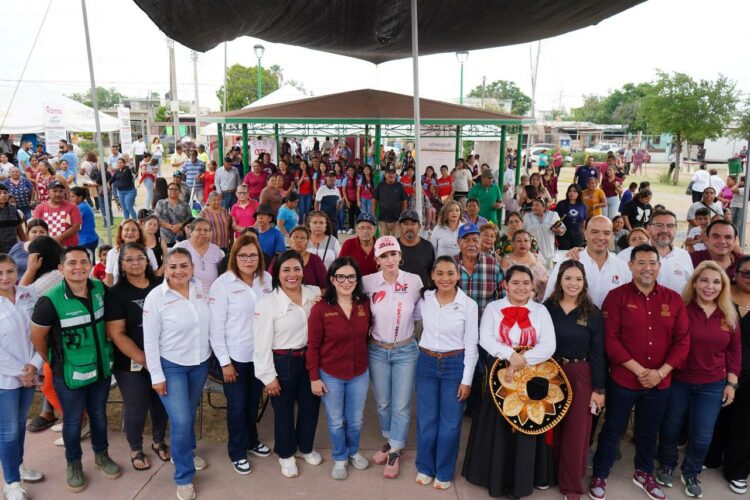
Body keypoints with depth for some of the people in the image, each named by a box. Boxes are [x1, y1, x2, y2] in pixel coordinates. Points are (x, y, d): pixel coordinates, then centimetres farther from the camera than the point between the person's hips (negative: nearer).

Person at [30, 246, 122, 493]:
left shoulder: (99, 288, -8)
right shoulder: (50, 301, -22)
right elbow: (37, 336, -8)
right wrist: (54, 363, 3)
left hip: (101, 367, 4)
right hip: (70, 373, -4)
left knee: (99, 413, 20)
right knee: (73, 419, 14)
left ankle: (101, 455, 41)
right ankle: (73, 463, 37)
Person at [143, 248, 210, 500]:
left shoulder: (200, 288, -4)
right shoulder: (155, 297, -16)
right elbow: (150, 340, -12)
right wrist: (157, 376, -12)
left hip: (200, 363, 4)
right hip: (171, 366, -4)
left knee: (190, 413, 19)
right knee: (180, 421, -7)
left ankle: (186, 453, 46)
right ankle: (184, 477, 13)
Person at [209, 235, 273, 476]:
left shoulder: (267, 279, -2)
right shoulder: (223, 284, -14)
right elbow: (216, 326, -12)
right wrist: (224, 361, -12)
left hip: (260, 353, 4)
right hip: (235, 356, -4)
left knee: (254, 401, 20)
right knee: (237, 405, 10)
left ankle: (251, 440, 43)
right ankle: (237, 452, 31)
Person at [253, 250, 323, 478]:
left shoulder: (315, 293, -2)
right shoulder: (268, 303, -15)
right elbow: (262, 343, -13)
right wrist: (268, 376, -12)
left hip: (309, 359, 4)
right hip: (282, 362, -4)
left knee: (310, 405, 18)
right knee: (284, 411, 13)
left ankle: (306, 447, 44)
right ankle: (286, 454, 38)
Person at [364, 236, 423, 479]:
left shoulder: (414, 281, -11)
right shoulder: (368, 282, -12)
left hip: (406, 351, -1)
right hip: (377, 351, 1)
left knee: (401, 404, 8)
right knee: (382, 403, 17)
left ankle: (395, 452, 28)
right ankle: (390, 442, 41)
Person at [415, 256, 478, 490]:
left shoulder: (469, 305, -11)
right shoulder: (424, 299, -4)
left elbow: (471, 345, -7)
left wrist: (467, 379, -8)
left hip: (455, 365, -2)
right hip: (426, 363, 2)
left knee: (450, 422, 9)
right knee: (426, 419, 12)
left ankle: (444, 472, 28)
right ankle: (425, 467, 31)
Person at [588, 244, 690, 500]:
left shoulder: (673, 299, 1)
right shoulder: (617, 296, -9)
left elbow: (683, 341, 0)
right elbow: (609, 339, -14)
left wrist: (661, 372, -10)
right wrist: (638, 369, -17)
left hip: (660, 382, 4)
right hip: (623, 380, -3)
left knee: (649, 430, 21)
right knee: (613, 430, 10)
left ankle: (644, 474, 42)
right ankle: (599, 476, 27)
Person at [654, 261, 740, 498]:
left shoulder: (729, 316, -1)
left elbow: (735, 350, 6)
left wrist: (731, 382, 4)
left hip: (712, 386, 2)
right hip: (678, 381, -2)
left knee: (702, 436, 8)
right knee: (671, 428, 14)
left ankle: (691, 474, 34)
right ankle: (666, 465, 39)